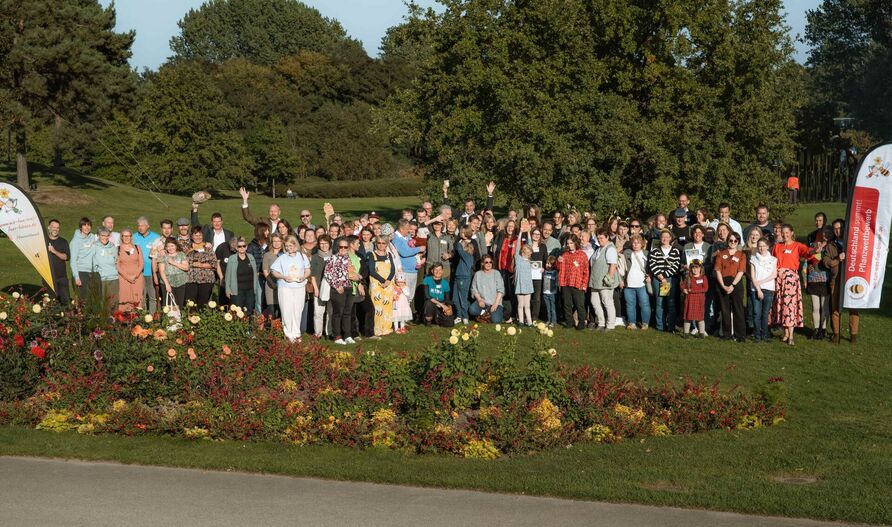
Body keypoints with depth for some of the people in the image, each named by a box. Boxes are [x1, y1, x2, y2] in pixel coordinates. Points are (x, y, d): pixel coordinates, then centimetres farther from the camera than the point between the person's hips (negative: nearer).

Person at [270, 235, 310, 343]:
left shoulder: (302, 256, 8)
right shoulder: (282, 257, 3)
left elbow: (307, 271, 12)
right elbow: (274, 271, 3)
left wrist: (303, 277, -9)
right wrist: (284, 277, -13)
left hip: (299, 287, 2)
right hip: (285, 287, -2)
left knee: (297, 311, 4)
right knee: (287, 311, -4)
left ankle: (296, 333, 13)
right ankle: (289, 334, 2)